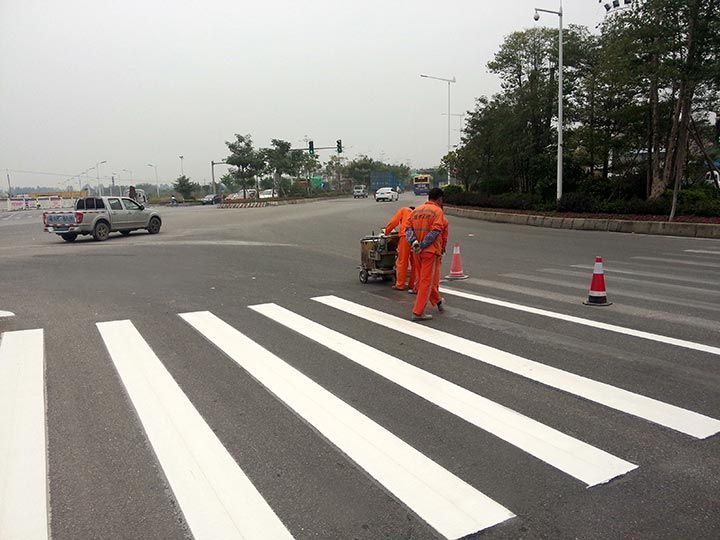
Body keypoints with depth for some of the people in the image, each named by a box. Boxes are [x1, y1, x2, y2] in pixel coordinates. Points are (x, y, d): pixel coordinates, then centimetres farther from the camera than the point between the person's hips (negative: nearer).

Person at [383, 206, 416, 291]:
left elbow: (393, 222, 10)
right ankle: (412, 285, 16)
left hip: (406, 236, -4)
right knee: (414, 263, 12)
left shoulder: (404, 210, 20)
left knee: (402, 262, 1)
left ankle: (400, 285, 5)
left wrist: (386, 232, 21)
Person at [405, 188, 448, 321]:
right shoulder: (438, 211, -8)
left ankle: (437, 301, 41)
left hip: (417, 252, 7)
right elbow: (435, 232, -19)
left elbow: (408, 228, 2)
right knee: (427, 281, -2)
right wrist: (422, 246, -16)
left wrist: (413, 242, -10)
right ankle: (418, 312, -3)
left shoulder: (416, 211, 12)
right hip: (431, 250, -7)